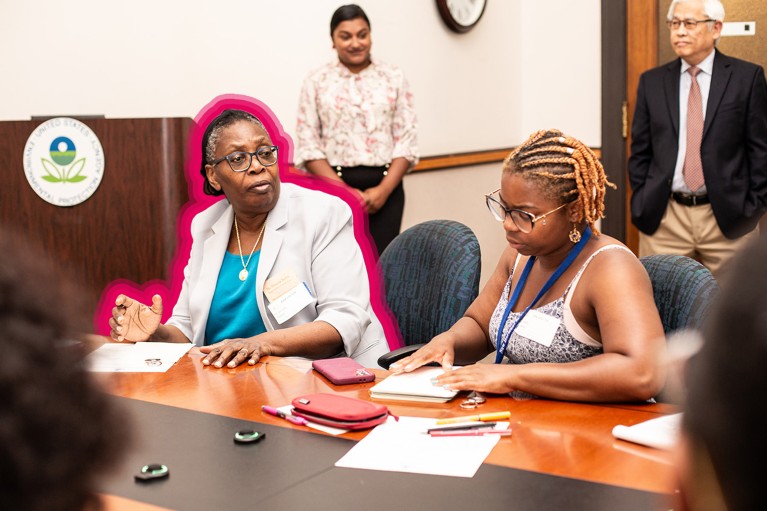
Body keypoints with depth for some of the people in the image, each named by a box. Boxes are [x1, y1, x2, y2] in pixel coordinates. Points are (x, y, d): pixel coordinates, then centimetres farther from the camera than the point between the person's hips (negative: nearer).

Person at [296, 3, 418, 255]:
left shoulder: (394, 78, 8)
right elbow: (309, 145, 0)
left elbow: (406, 140, 3)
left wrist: (384, 189, -9)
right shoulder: (317, 82, 5)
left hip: (385, 187, 1)